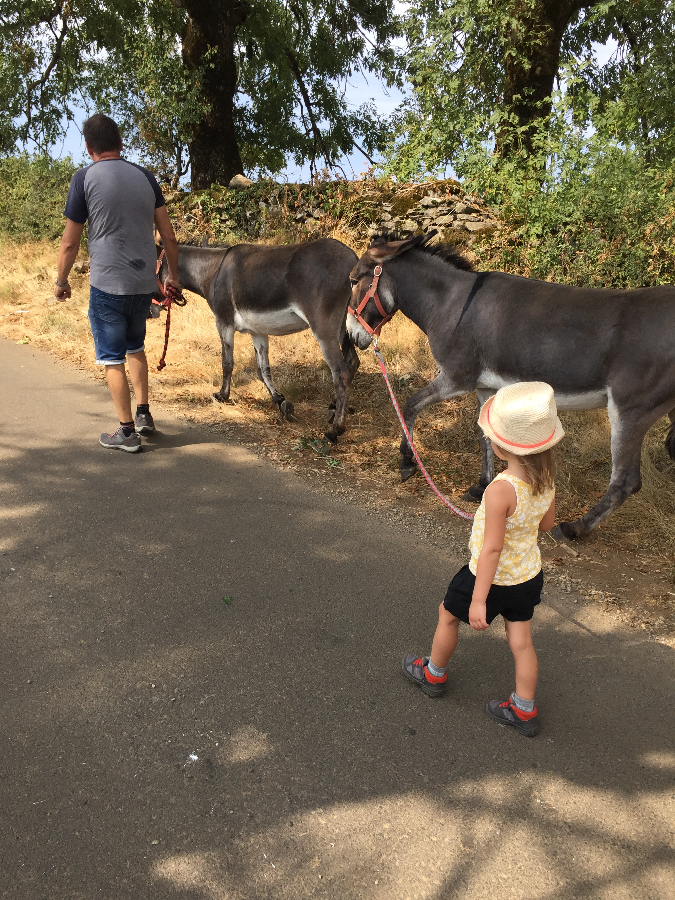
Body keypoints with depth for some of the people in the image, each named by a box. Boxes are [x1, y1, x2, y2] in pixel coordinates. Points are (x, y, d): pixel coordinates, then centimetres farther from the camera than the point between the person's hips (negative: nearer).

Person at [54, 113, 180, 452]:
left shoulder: (85, 178, -5)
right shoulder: (144, 176, 6)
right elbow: (168, 235, 7)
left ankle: (127, 432, 9)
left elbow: (70, 242, -4)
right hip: (144, 282, 5)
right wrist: (173, 275, 19)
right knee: (135, 347, 24)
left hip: (107, 284, -5)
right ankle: (143, 414, 25)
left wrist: (61, 281, 10)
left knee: (113, 358, 6)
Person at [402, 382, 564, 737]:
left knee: (448, 614, 20)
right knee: (521, 639, 20)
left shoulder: (500, 490, -34)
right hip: (529, 574, 6)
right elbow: (546, 524, 3)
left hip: (493, 576, -6)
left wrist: (478, 600, -23)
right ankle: (524, 711, 35)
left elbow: (492, 548, -30)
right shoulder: (546, 478, -13)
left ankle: (433, 674, 43)